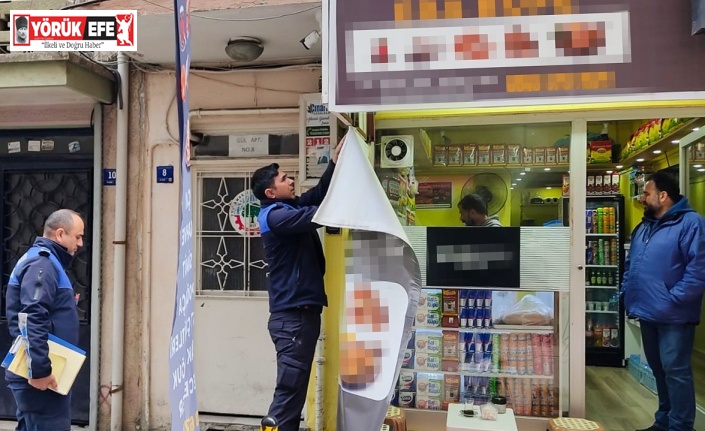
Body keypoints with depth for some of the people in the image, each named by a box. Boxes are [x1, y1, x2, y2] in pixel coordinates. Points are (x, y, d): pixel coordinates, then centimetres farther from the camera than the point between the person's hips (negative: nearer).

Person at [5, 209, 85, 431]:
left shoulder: (45, 262, 18)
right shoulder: (42, 265, -15)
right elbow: (34, 320, -25)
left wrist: (61, 316, 12)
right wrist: (40, 370, -27)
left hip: (40, 373, 10)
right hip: (41, 376, -10)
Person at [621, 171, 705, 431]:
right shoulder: (643, 227, 16)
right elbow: (630, 264, 22)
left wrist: (672, 300, -20)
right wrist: (626, 293, 10)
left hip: (673, 316, -8)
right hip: (647, 313, 9)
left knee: (675, 371, -3)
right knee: (659, 370, 18)